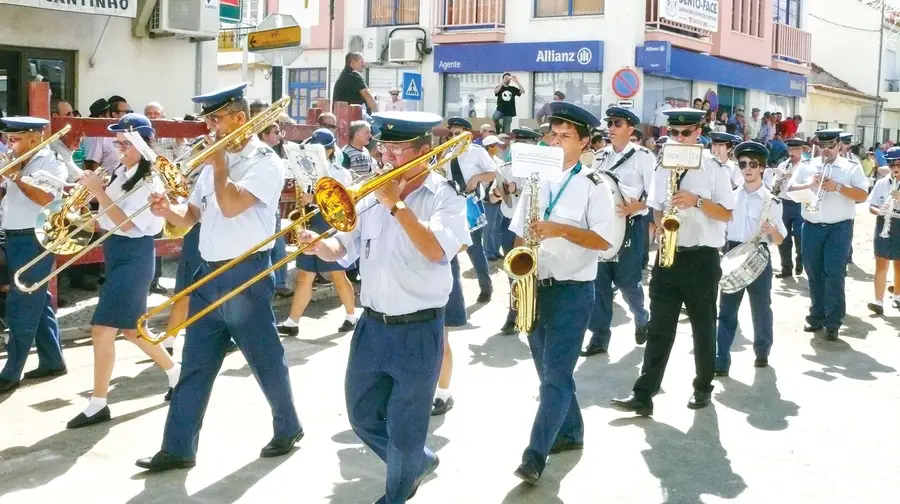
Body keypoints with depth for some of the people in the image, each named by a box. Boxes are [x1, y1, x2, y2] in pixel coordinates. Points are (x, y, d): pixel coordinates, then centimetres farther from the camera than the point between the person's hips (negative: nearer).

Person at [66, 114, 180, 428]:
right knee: (130, 328, 17)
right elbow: (107, 218, 14)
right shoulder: (120, 174, 9)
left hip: (133, 256, -9)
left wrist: (98, 190, -23)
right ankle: (176, 373, 34)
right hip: (114, 253, 9)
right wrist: (92, 191, -3)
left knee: (103, 330, -10)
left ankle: (98, 405, -2)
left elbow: (125, 223, -22)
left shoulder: (150, 183, -15)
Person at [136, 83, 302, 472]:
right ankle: (178, 448, 13)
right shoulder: (215, 161, 14)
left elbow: (230, 206, -23)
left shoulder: (266, 162, -9)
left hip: (246, 275, -7)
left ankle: (288, 428, 27)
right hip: (209, 274, 7)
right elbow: (191, 216, 16)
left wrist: (219, 165, -11)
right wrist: (167, 211, -4)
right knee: (193, 365, 7)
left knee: (266, 360, 7)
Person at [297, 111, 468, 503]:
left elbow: (436, 251, -26)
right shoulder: (374, 194, 6)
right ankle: (417, 463, 41)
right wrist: (319, 245, -15)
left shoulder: (446, 197, -9)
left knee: (404, 431, 6)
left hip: (418, 332, -5)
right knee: (363, 417, 17)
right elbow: (342, 249, 7)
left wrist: (397, 204, -25)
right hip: (372, 326, 6)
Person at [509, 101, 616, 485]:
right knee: (549, 370, 14)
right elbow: (519, 233, 12)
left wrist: (561, 229, -22)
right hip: (535, 288, 6)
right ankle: (570, 434, 31)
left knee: (556, 374, -7)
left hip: (572, 291, -6)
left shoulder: (593, 186, -6)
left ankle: (535, 455, -7)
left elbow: (603, 240, -12)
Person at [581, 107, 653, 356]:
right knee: (599, 280, 2)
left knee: (627, 280, 2)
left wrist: (635, 207, -24)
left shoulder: (643, 156, -5)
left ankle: (641, 319, 32)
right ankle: (599, 336, 9)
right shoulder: (601, 157, 11)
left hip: (630, 226, -5)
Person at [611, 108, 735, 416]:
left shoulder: (714, 168, -3)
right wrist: (661, 233, -3)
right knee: (659, 328, 1)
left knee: (703, 328, 9)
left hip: (701, 257, -3)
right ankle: (643, 395, 0)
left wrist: (697, 201, -18)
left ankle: (702, 388, 25)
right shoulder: (663, 168, 9)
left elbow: (726, 214, -4)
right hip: (668, 255, 3)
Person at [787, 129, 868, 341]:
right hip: (811, 228, 3)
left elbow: (862, 195, -5)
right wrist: (810, 184, -13)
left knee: (835, 276, -7)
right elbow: (791, 189, 4)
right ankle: (816, 317, 20)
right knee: (814, 275, 8)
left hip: (839, 228, -3)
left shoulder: (852, 168, 3)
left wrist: (838, 187, -18)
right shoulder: (807, 167, 10)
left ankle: (833, 323, -4)